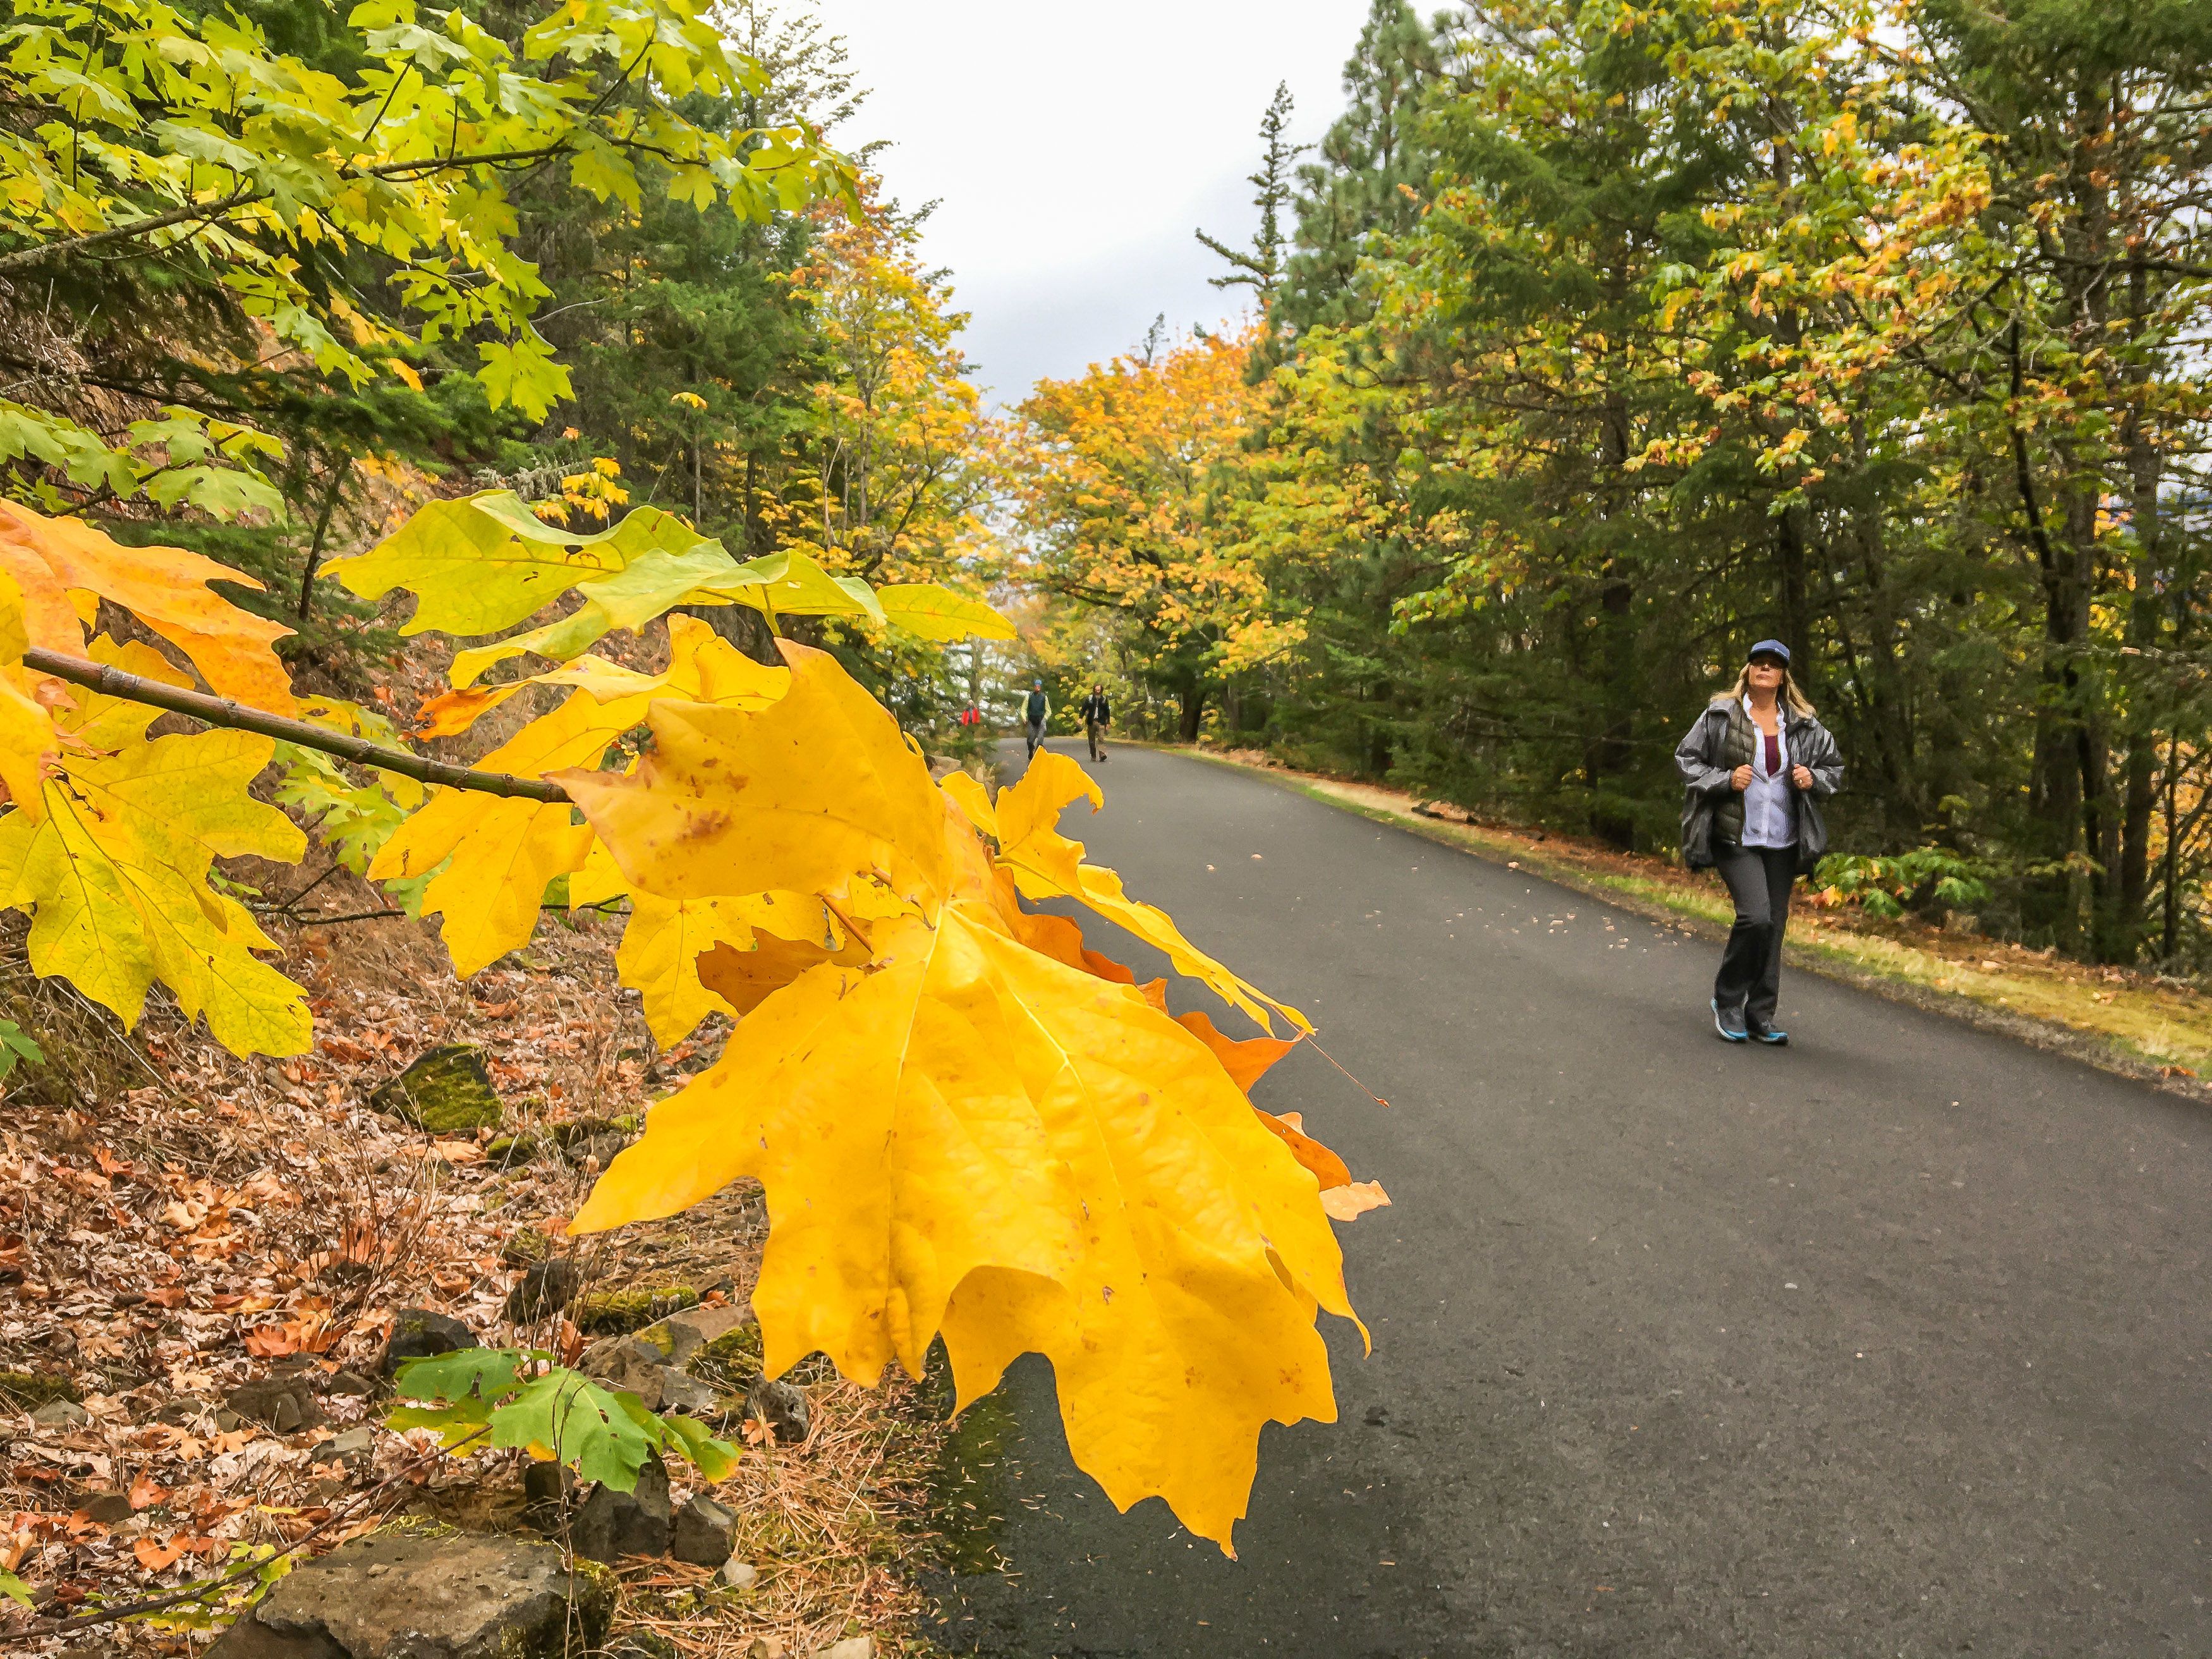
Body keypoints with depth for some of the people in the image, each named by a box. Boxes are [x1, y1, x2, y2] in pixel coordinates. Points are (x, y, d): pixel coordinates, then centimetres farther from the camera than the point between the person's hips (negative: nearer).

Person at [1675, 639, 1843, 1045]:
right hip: (1735, 839, -4)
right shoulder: (1720, 715, -2)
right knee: (1755, 915, -19)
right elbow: (1686, 758, 3)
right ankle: (1727, 1000, 2)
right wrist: (1725, 780, -12)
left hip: (1783, 843, 4)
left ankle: (1760, 1016, 16)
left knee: (1774, 926, 6)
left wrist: (1814, 779, -4)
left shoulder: (1804, 726, 7)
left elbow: (1834, 767, 18)